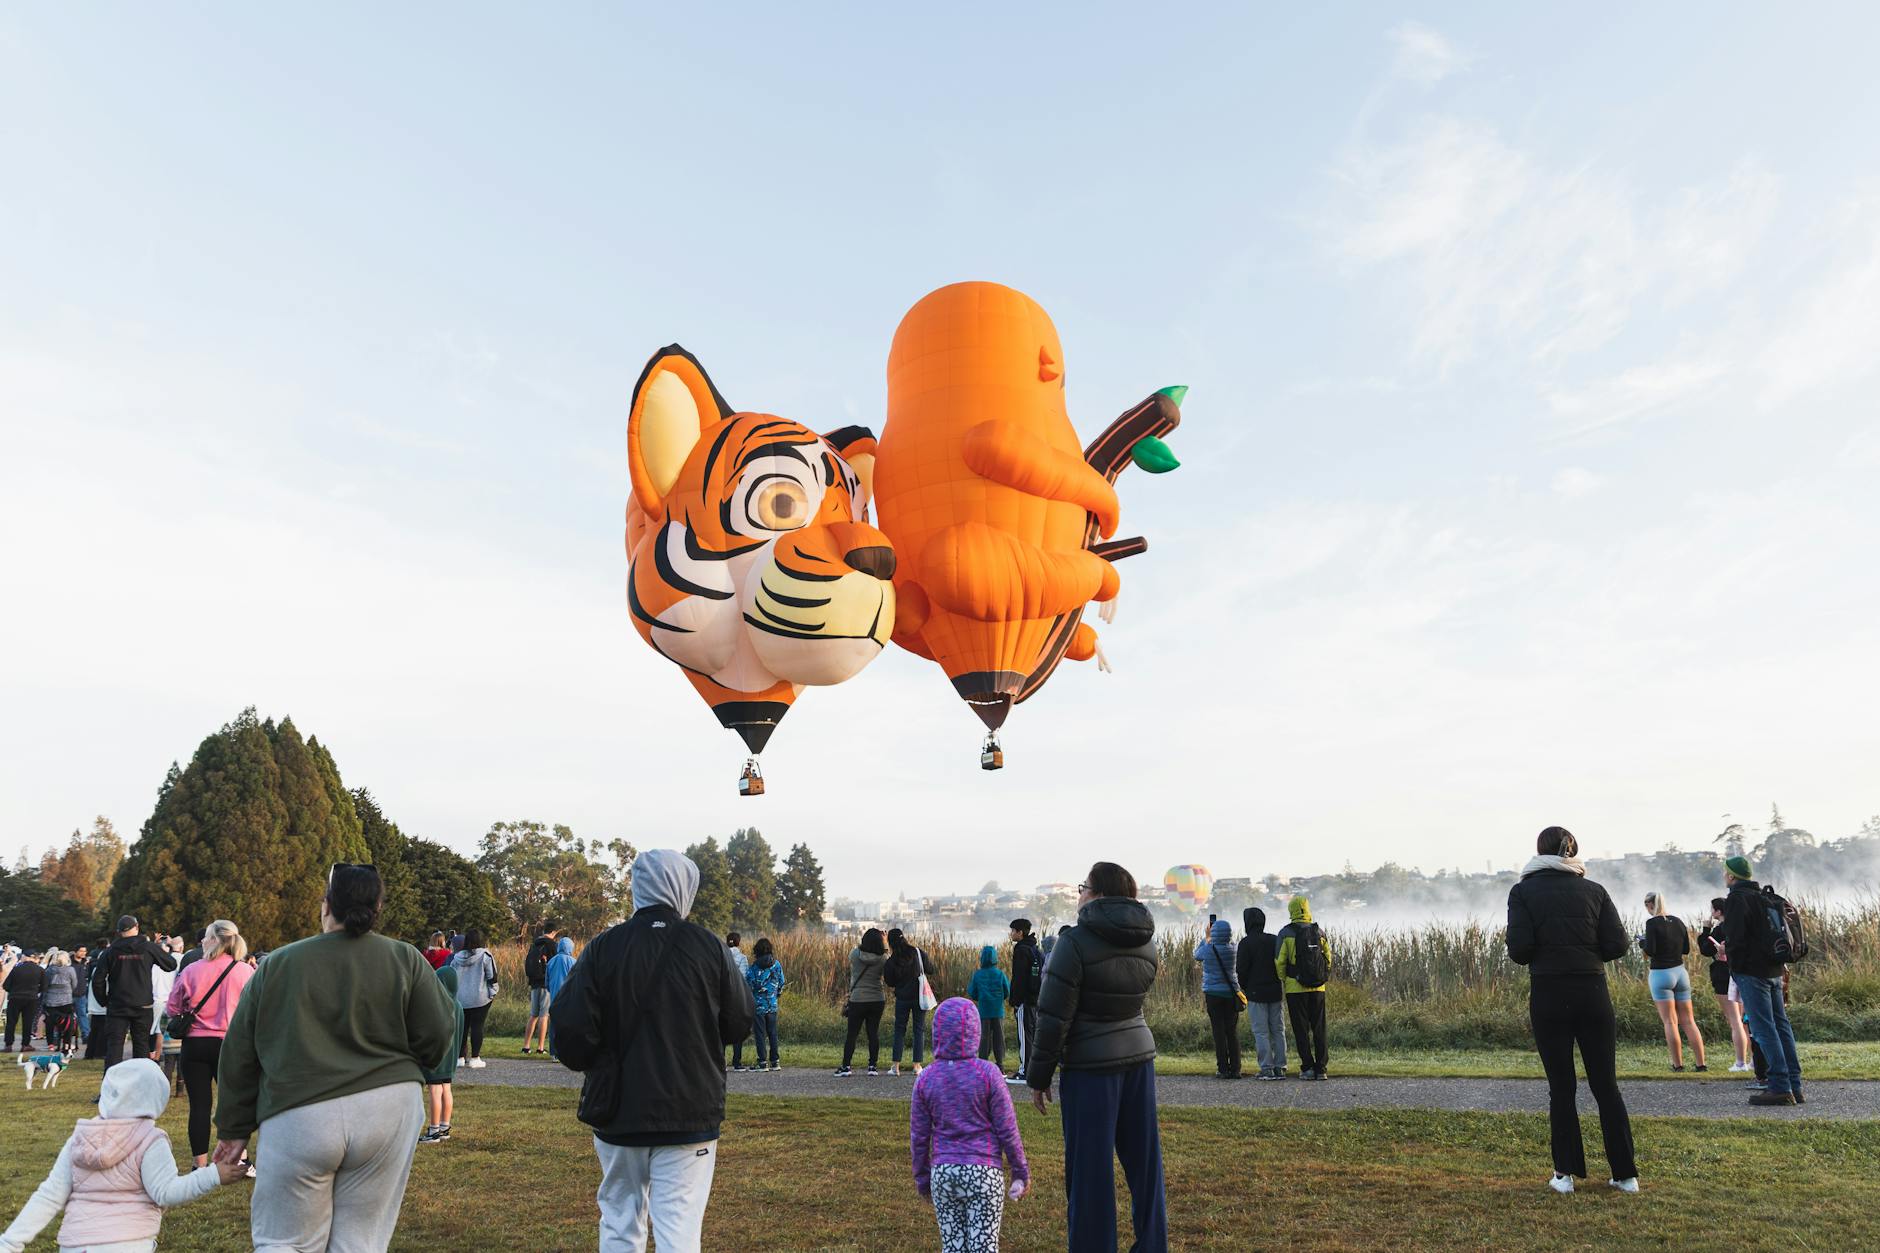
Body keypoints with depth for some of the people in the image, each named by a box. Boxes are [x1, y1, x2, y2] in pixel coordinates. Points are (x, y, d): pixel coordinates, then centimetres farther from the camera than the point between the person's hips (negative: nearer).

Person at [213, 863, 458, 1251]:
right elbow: (437, 1035, -2)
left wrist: (234, 1128, 18)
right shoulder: (404, 960, -1)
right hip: (388, 1109, 0)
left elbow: (238, 1055, 8)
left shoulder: (276, 964, 3)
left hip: (298, 1117, 0)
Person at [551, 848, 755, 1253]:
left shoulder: (603, 948, -8)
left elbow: (569, 1026, -10)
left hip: (617, 1113, 2)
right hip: (690, 1114, -1)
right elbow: (740, 1023, -1)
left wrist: (591, 1067, 11)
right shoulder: (709, 947, -8)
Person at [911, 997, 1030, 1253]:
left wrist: (922, 1179, 16)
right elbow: (1007, 1129, -6)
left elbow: (918, 1137, 3)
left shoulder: (926, 1078, -2)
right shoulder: (987, 1073, -10)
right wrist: (1021, 1171, 6)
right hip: (984, 1173, -2)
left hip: (943, 1173, 3)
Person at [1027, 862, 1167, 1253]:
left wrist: (1039, 1076, -5)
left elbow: (1054, 1017, -15)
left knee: (1090, 1166, 4)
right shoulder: (1145, 942, 3)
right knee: (1143, 1159, 16)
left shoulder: (1076, 942, -17)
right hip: (1139, 1055, 7)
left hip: (1091, 1063, -7)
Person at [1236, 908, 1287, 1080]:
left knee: (1261, 1032, -1)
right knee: (1278, 1030, 10)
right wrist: (1278, 983, 14)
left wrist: (1245, 988, 6)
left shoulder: (1246, 943, -9)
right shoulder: (1274, 941, 6)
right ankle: (1280, 1067, 10)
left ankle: (1267, 1068, -4)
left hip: (1256, 993, -5)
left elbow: (1241, 970, -10)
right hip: (1276, 992, 5)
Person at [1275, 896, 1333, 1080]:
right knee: (1319, 1029, 10)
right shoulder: (1319, 932, 4)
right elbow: (1328, 958, 6)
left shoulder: (1286, 933, -7)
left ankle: (1308, 1067, 2)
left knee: (1301, 1030, 4)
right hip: (1318, 988, 3)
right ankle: (1320, 1068, 8)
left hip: (1296, 988, -3)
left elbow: (1279, 962, -8)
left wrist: (1282, 981, 6)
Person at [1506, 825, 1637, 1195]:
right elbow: (1617, 945, -2)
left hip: (1548, 995, -2)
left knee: (1561, 1087, 8)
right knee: (1606, 1084, 11)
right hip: (1593, 993, 2)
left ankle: (1566, 1172, 11)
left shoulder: (1523, 891, -3)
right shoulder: (1594, 890, 4)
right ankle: (1625, 1174, 15)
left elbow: (1519, 949, -11)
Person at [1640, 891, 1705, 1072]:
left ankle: (1678, 1065, -1)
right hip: (1680, 971, 6)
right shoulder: (1677, 921, 6)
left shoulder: (1652, 923, -11)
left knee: (1670, 1022, -1)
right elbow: (1686, 949, 13)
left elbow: (1650, 951, -16)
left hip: (1661, 974, -6)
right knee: (1688, 1021, 10)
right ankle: (1701, 1064, 9)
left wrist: (1642, 943, 4)